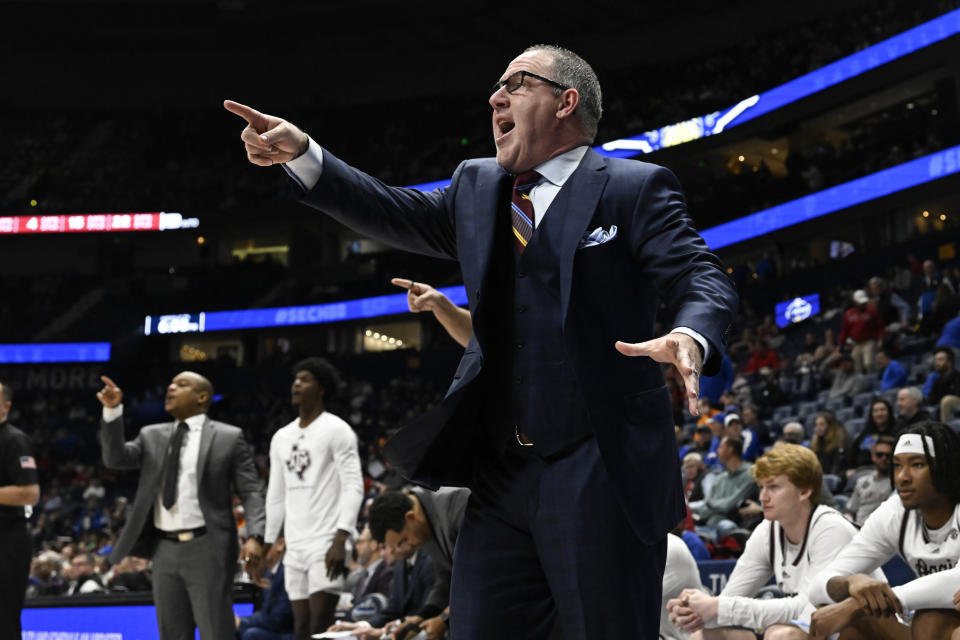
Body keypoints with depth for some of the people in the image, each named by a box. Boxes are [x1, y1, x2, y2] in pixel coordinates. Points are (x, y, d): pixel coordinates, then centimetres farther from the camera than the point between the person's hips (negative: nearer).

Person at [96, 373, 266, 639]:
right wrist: (112, 411, -9)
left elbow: (250, 492, -2)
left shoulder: (229, 437, 1)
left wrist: (255, 537, -17)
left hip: (207, 549, -5)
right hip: (165, 549, 5)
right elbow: (115, 458, 3)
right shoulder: (152, 436, 15)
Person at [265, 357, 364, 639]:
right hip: (295, 547, 7)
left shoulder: (337, 430, -4)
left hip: (326, 545, -7)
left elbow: (354, 488, -12)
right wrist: (267, 544, 15)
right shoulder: (281, 437, 17)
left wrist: (341, 539, -22)